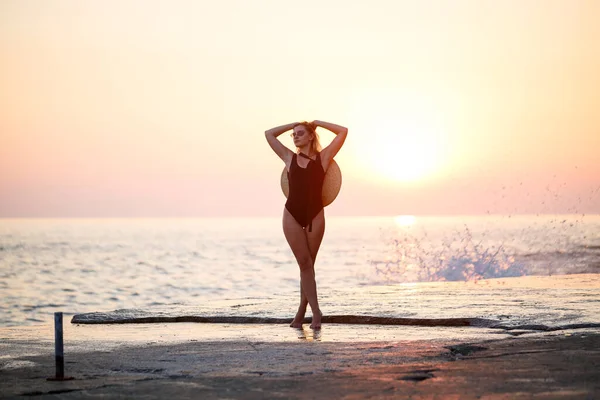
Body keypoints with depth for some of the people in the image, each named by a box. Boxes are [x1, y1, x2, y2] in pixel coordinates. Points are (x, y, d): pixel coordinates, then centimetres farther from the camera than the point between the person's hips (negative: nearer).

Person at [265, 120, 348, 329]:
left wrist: (317, 123, 11)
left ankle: (302, 312, 13)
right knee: (305, 263, -3)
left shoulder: (323, 157, 5)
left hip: (315, 214, -1)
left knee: (307, 264, 5)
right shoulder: (290, 158, 10)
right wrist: (293, 124, 18)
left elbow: (343, 131, 3)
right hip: (292, 214, 1)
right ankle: (315, 312, -4)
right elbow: (269, 134, 17)